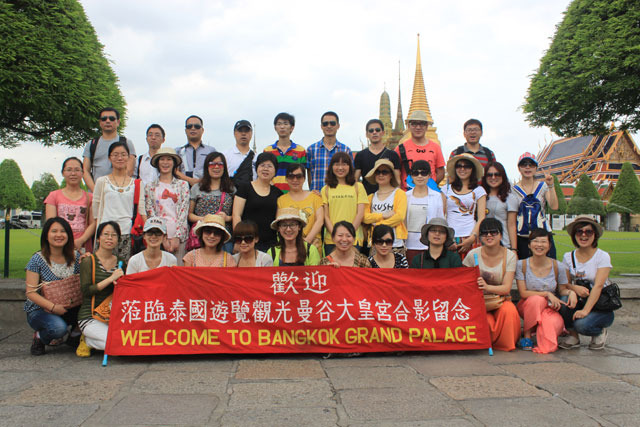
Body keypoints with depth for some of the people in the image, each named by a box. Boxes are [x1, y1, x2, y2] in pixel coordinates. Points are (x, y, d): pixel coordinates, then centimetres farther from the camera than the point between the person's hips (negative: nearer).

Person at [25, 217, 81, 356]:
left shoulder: (75, 257, 3)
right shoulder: (38, 259, -7)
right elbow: (31, 293, -11)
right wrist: (53, 307, -25)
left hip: (67, 310, 4)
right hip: (39, 310, -4)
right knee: (58, 327, -34)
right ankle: (39, 337, 3)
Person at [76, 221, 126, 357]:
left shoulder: (122, 263, 10)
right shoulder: (88, 261, -2)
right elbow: (86, 291, -13)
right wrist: (111, 279, -18)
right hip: (90, 317, -5)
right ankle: (87, 341, 3)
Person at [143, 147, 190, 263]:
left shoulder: (182, 184, 8)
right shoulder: (150, 187, 9)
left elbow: (184, 211, 2)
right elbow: (150, 213, 3)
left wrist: (177, 237, -7)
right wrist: (163, 238, -7)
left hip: (179, 236, 0)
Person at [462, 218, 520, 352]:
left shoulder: (509, 256, -2)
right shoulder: (473, 255, -3)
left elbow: (507, 288, -11)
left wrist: (488, 287, -31)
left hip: (501, 300, 1)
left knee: (509, 310, -34)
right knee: (487, 322, -32)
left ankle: (503, 345, -5)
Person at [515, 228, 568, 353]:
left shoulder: (557, 267, -4)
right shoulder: (521, 265, -8)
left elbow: (563, 290, 5)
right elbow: (523, 293, -11)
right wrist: (547, 294, -21)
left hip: (550, 308, 1)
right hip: (527, 306, 0)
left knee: (555, 324, -34)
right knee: (537, 299, -36)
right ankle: (527, 334, -15)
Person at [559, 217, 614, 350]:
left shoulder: (603, 256, -9)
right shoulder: (568, 257, 4)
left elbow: (598, 286, -20)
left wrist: (585, 310, -31)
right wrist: (574, 288, -23)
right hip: (579, 301, 4)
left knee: (581, 324, -31)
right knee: (564, 300, -30)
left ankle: (600, 332, 6)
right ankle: (573, 336, -5)